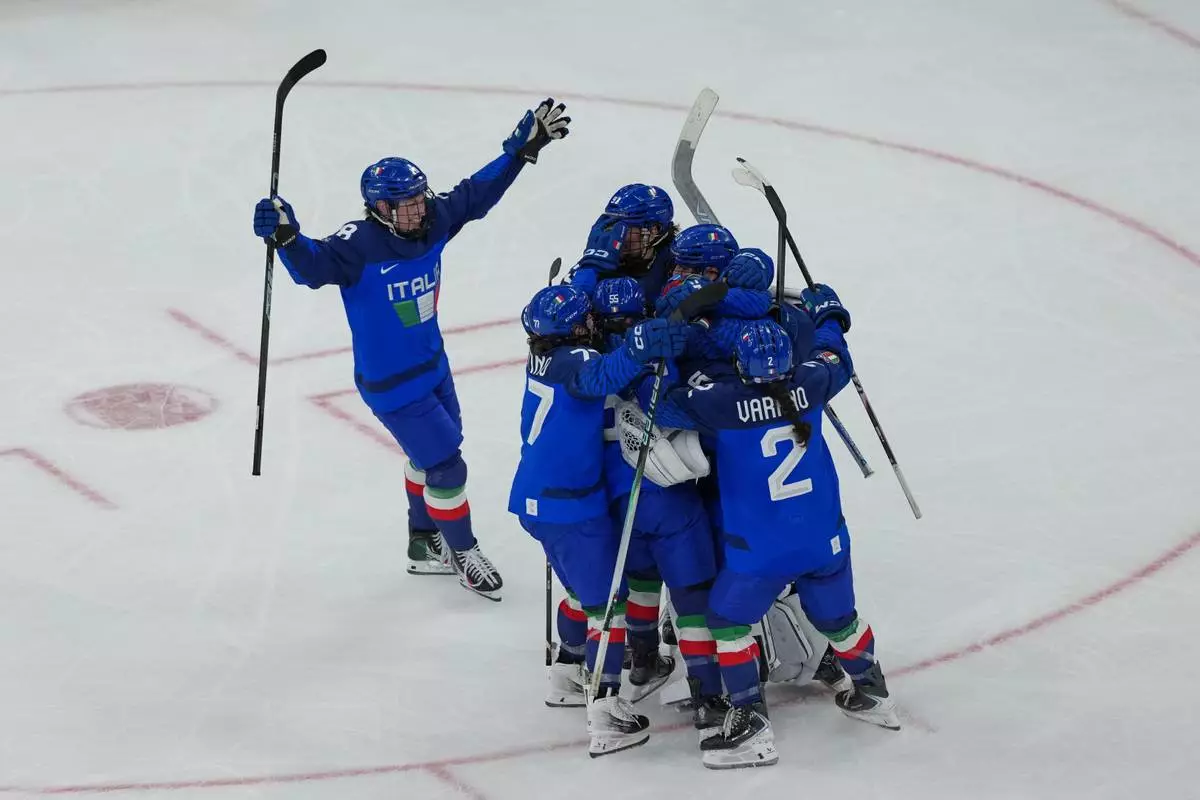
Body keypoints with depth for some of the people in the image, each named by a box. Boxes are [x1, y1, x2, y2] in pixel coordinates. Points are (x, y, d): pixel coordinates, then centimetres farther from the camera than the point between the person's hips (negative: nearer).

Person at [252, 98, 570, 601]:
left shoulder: (433, 221, -11)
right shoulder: (360, 246, -30)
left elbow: (477, 193, 3)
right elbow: (313, 266, -43)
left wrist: (523, 147, 2)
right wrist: (286, 237, -62)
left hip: (432, 366, 8)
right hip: (391, 385, -8)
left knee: (432, 453, 24)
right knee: (445, 465, -1)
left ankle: (424, 545, 46)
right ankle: (464, 553, 22)